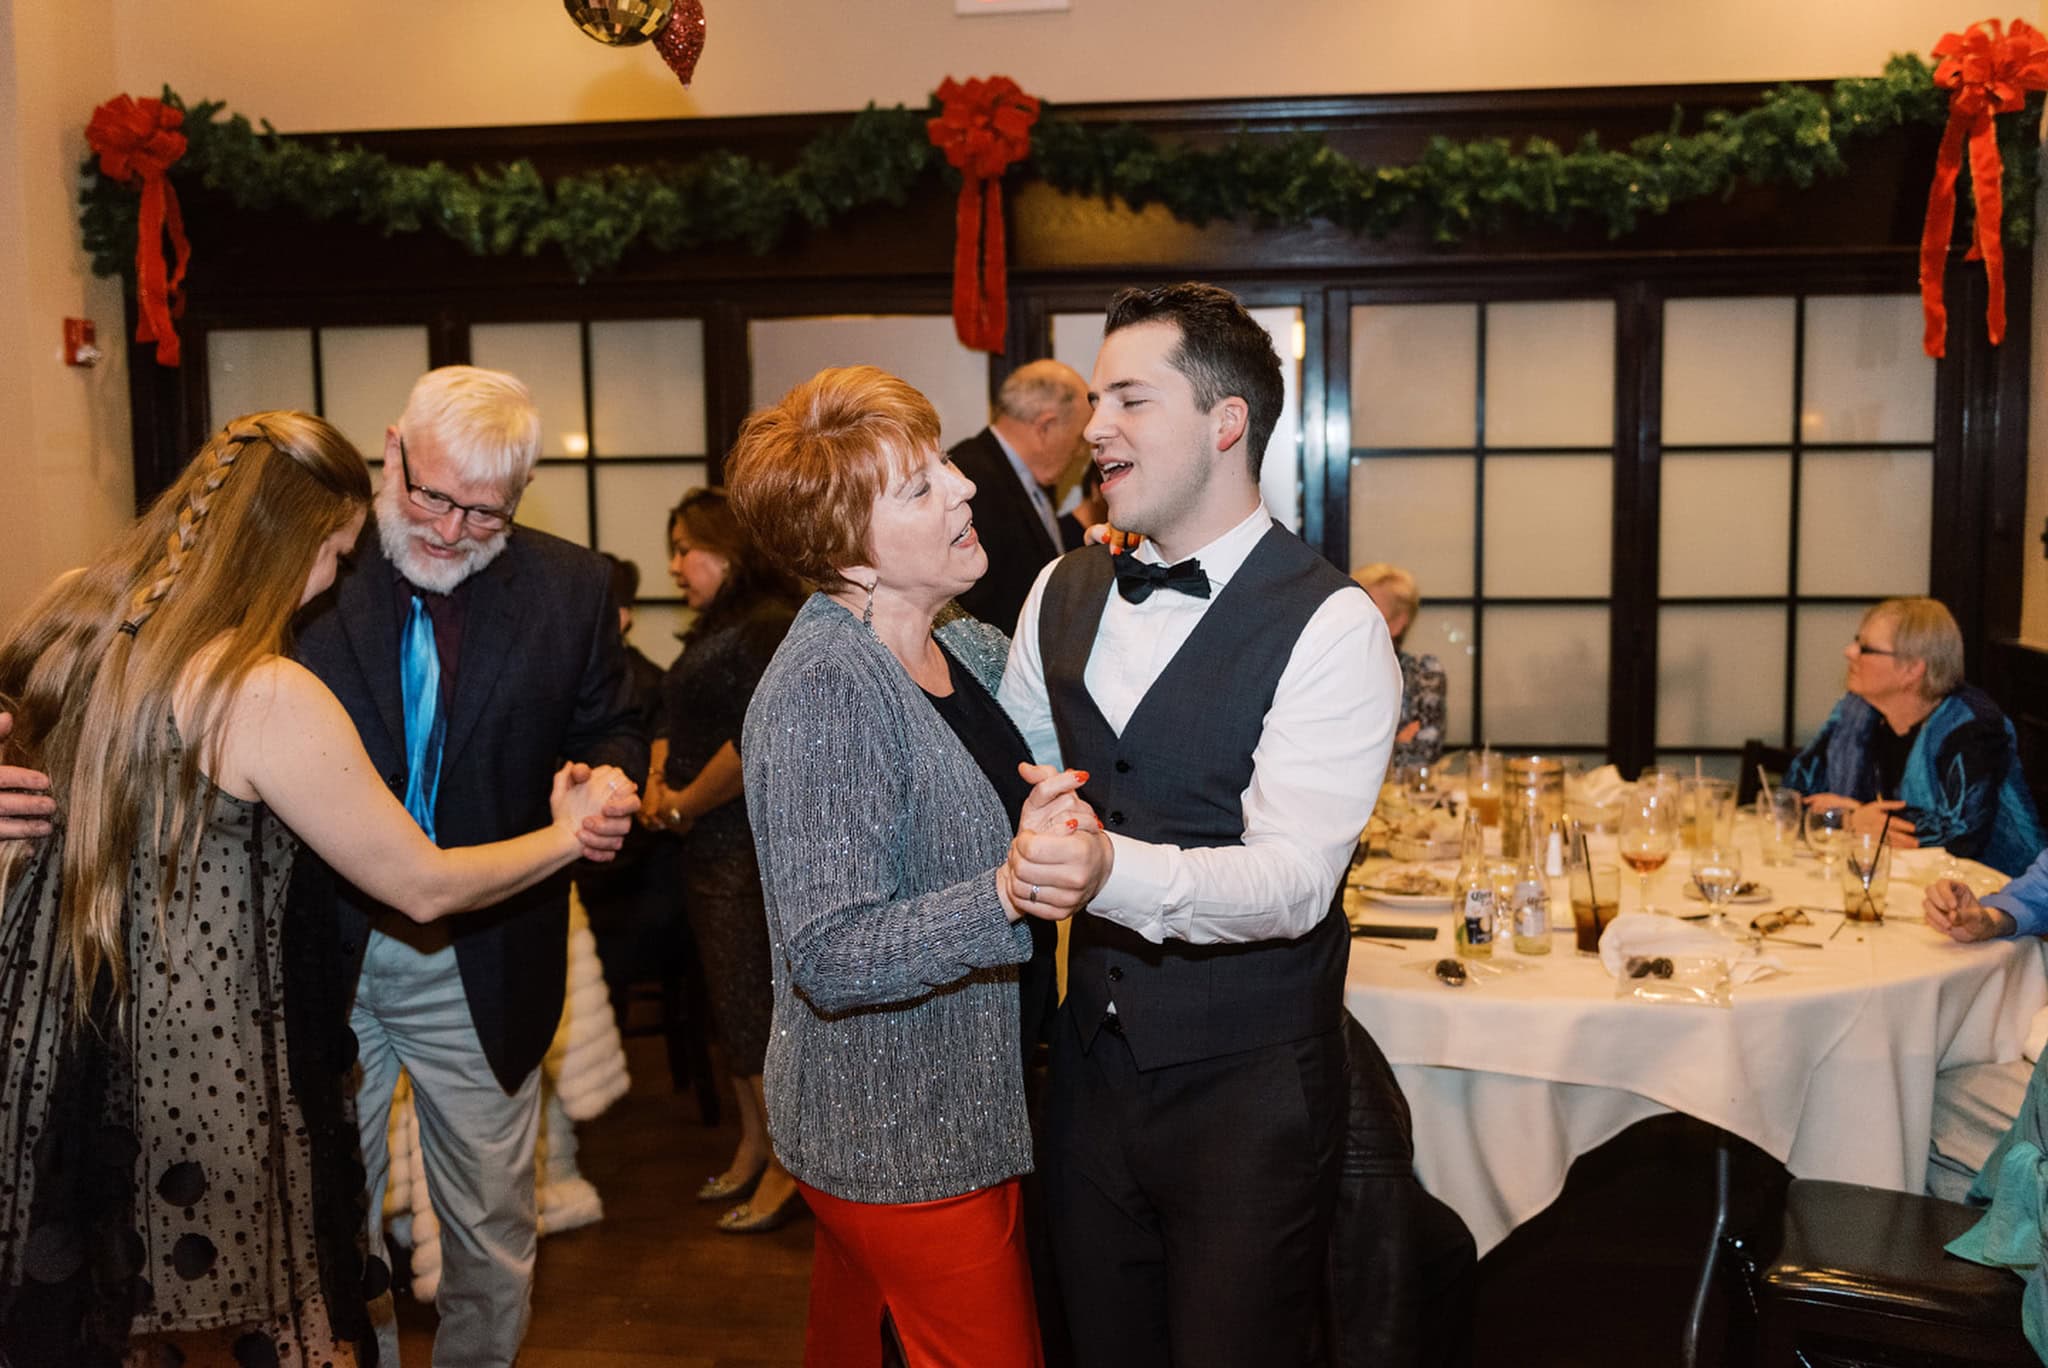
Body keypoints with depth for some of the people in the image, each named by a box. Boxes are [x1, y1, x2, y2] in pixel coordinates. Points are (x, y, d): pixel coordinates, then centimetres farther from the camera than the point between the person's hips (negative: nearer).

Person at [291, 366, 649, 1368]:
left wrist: (607, 784, -17)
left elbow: (608, 732, 6)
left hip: (478, 967, 1)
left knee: (492, 1231, 15)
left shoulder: (569, 589, -1)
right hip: (316, 949, 0)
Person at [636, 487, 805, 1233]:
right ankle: (752, 1151, 27)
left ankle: (786, 1169, 8)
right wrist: (659, 786, 3)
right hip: (710, 846, 9)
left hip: (748, 844, -9)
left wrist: (687, 804, -12)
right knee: (736, 1004, 15)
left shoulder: (768, 625, -15)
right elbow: (684, 725, 21)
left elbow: (755, 741, -23)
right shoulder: (716, 629, 15)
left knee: (752, 1004, -3)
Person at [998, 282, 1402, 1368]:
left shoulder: (1331, 626, -16)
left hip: (1248, 1090, -6)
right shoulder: (1061, 596, 5)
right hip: (1091, 1063, 6)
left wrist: (1113, 868, -43)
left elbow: (1293, 880, -27)